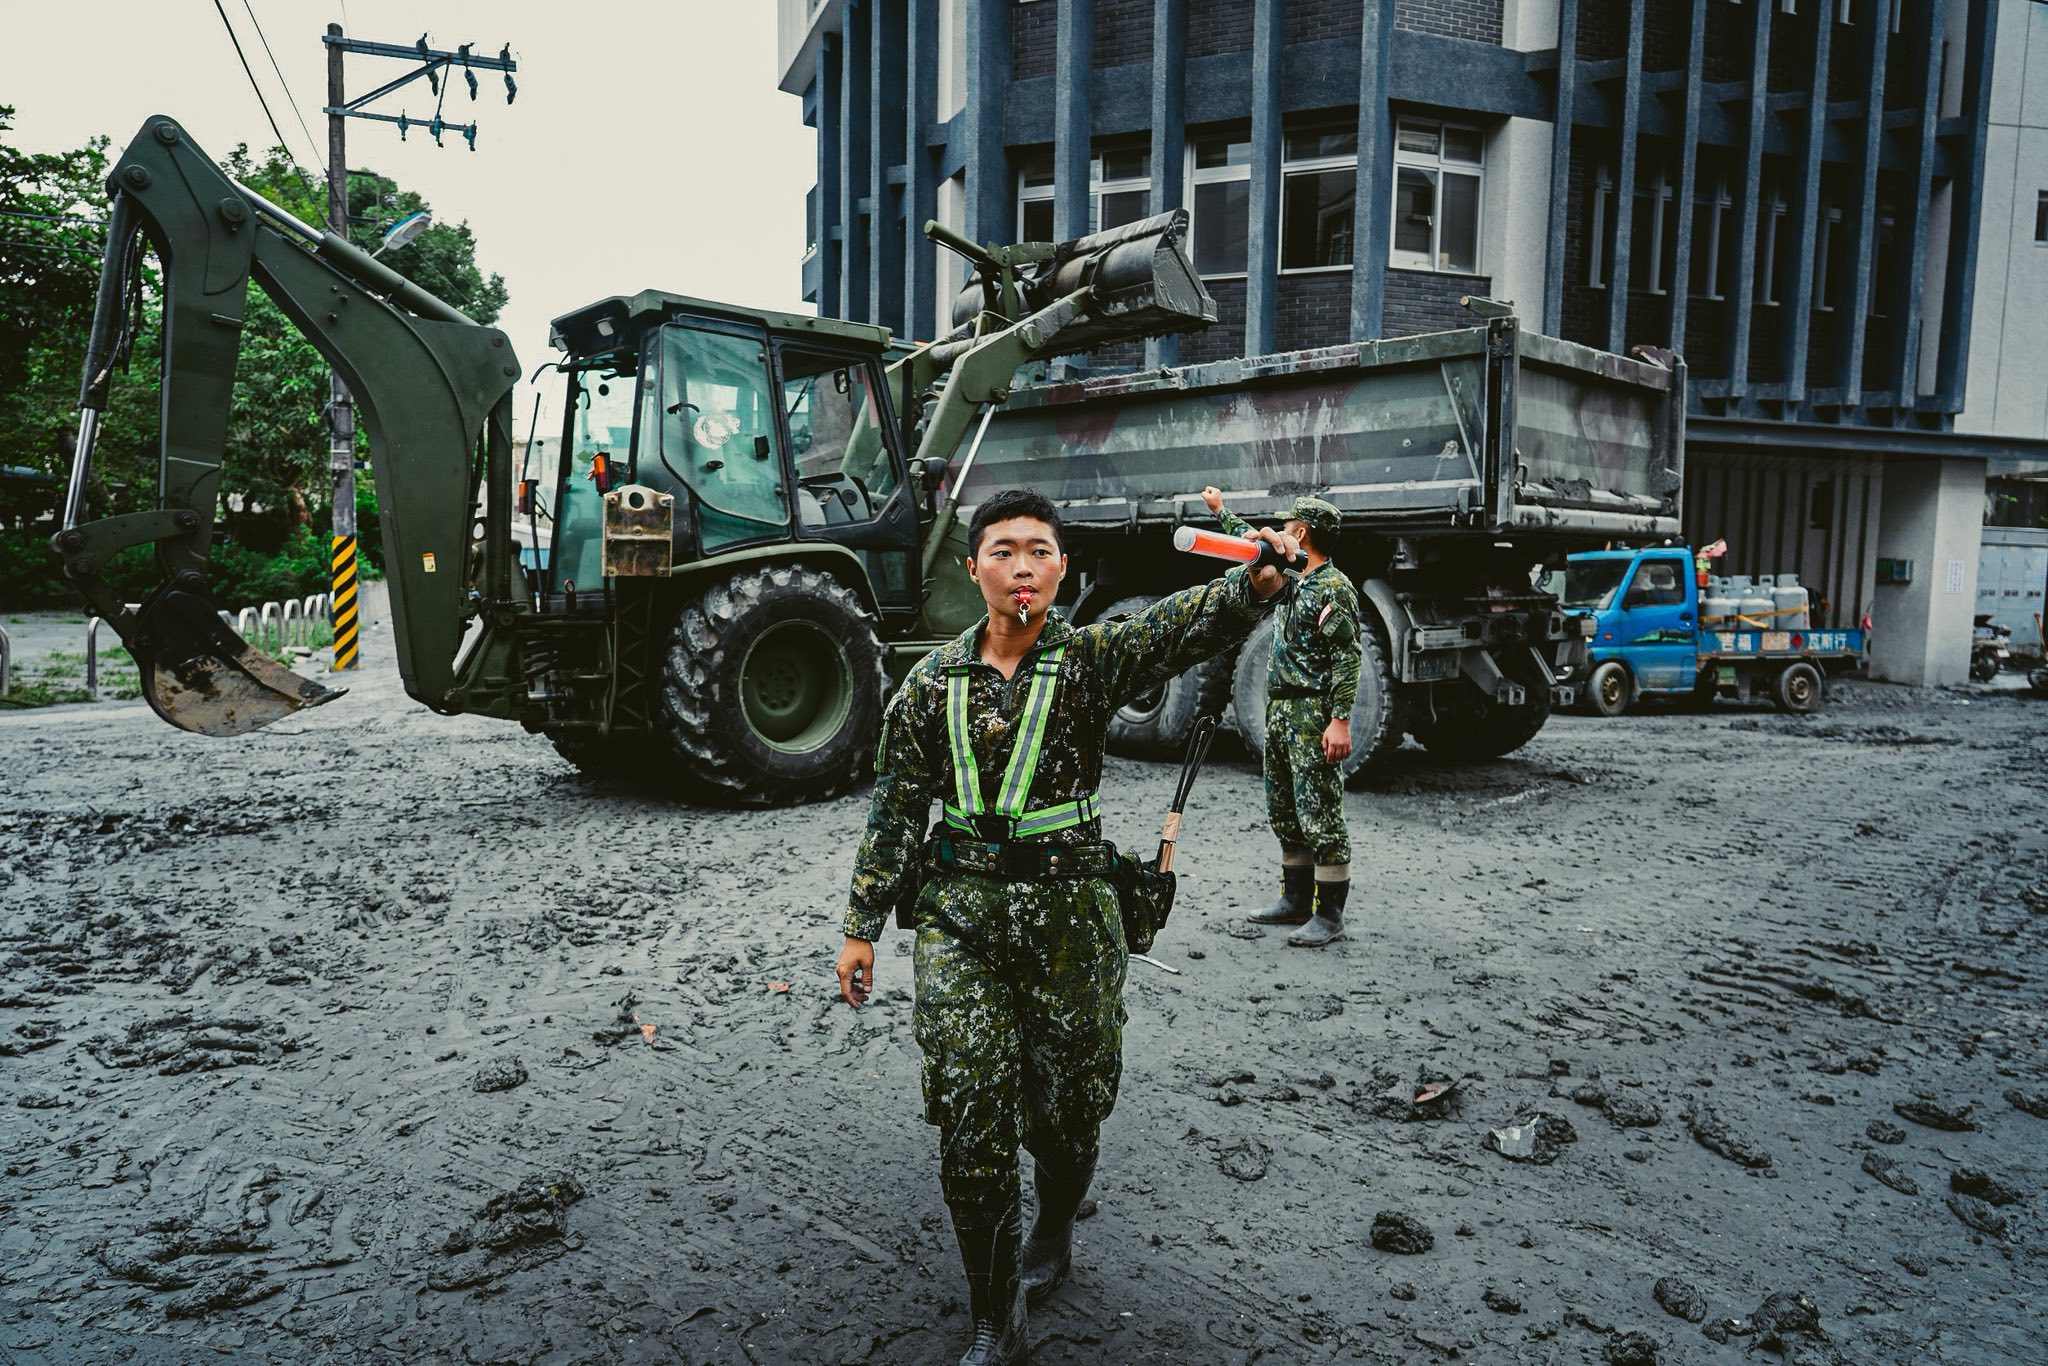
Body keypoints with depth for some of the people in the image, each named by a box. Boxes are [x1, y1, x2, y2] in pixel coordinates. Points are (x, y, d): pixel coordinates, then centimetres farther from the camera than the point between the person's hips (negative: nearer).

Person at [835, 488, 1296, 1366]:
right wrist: (862, 925, 4)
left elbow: (1186, 626, -24)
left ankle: (1053, 1237, 46)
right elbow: (895, 810, 5)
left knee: (1064, 1110, 13)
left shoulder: (1093, 658, -5)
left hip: (1068, 912, -1)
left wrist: (1255, 581, -44)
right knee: (970, 1124, -1)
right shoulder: (934, 681, 1)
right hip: (960, 915, 1)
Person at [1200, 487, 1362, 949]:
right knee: (1284, 813, 14)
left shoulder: (1333, 588, -13)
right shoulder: (1292, 579, 14)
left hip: (1314, 713, -10)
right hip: (1279, 709, 10)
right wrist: (1221, 510, 43)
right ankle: (1296, 901, 24)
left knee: (1320, 815, -6)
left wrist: (1340, 720, -24)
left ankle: (1329, 915, 0)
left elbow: (1347, 658, -18)